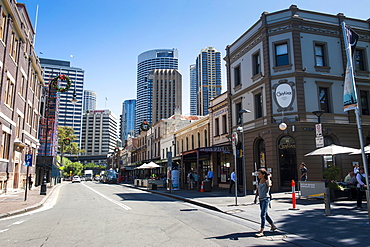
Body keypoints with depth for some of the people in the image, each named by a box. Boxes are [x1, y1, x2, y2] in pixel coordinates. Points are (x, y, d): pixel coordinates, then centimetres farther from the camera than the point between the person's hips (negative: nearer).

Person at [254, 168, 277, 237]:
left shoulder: (267, 181, -10)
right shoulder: (260, 181, 11)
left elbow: (269, 185, -34)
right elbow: (257, 190, 20)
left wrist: (268, 177, -19)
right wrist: (255, 197, 18)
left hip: (266, 199, -8)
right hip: (261, 199, 8)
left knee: (263, 214, -12)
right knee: (265, 214, 18)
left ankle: (261, 232, -11)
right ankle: (273, 226, 39)